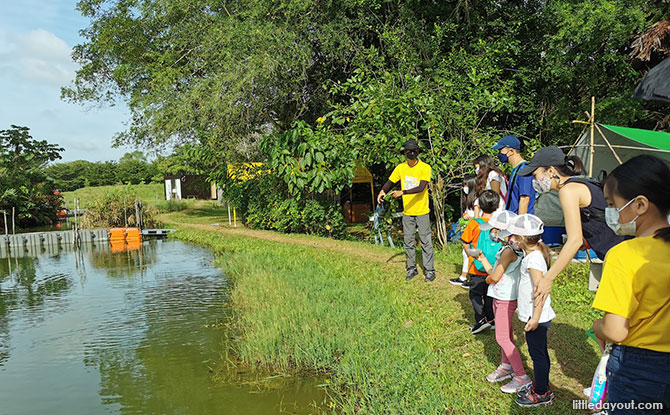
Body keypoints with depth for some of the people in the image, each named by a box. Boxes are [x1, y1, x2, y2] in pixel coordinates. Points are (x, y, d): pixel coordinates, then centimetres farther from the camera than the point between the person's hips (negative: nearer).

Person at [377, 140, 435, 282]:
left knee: (426, 242, 1)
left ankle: (429, 270, 10)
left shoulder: (425, 168, -10)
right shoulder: (400, 168, 3)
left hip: (422, 211, -4)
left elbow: (421, 188, -21)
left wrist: (402, 192, -30)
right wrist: (382, 191, -15)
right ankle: (412, 269, 22)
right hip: (407, 212, 4)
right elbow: (390, 182, 7)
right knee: (408, 242, 10)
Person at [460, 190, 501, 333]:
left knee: (475, 293, 11)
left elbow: (465, 243, -7)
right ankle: (491, 319, 26)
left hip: (478, 268, -3)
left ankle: (481, 320, 2)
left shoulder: (474, 223, -15)